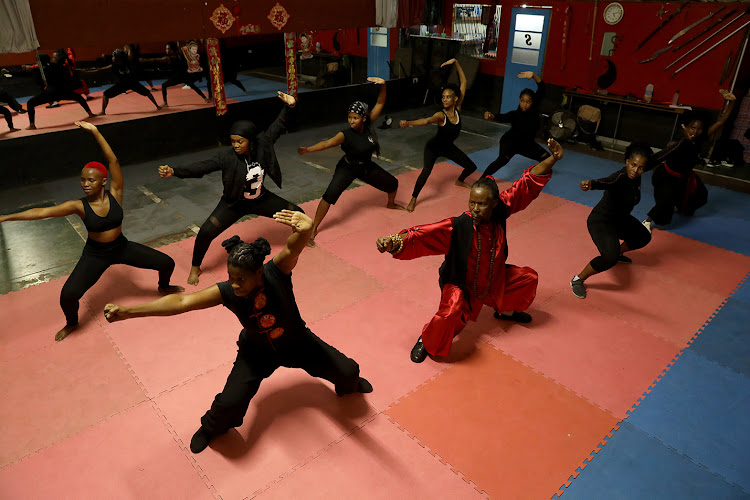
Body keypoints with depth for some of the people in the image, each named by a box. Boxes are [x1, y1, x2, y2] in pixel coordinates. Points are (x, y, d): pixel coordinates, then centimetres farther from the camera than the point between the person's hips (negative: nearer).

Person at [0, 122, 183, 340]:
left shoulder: (115, 194, -15)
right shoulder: (79, 206, -15)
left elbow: (113, 161, -24)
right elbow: (42, 212, -18)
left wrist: (95, 132, -28)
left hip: (122, 247, 1)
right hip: (95, 255, -1)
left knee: (167, 263, -4)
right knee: (68, 295, -16)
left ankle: (164, 287, 33)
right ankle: (71, 323, 20)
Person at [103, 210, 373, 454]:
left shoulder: (277, 271, -34)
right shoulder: (226, 292, -29)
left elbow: (293, 247, -56)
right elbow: (182, 301, -36)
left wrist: (304, 230, -81)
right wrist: (127, 311, -45)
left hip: (296, 341, 0)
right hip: (257, 351, 0)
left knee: (346, 370, 0)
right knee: (230, 402, -15)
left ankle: (348, 386, 43)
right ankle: (211, 428, 26)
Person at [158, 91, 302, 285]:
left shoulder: (263, 145, -16)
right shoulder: (227, 156, -24)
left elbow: (277, 127, -4)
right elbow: (201, 167, -31)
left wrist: (288, 106, -13)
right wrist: (175, 171, -43)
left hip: (260, 200, 3)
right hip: (234, 203, -3)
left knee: (297, 213, 7)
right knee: (206, 232, -20)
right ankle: (195, 268, 8)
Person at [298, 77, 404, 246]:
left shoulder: (368, 124, -15)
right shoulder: (346, 134, -27)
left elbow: (380, 103, -13)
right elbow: (327, 143, -42)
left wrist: (383, 86, -29)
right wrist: (307, 149, -57)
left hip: (367, 167, 6)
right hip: (347, 168, -5)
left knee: (393, 183, 15)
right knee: (330, 195, -25)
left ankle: (391, 204, 51)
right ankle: (314, 229, -17)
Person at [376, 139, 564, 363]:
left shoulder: (499, 212, -17)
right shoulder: (457, 227, -31)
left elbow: (528, 183, -10)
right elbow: (421, 236, -43)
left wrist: (552, 158, -15)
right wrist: (393, 242, -61)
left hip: (493, 279, 7)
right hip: (461, 285, -6)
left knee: (528, 277, 12)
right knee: (452, 310, -35)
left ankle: (506, 311, 41)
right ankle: (426, 341, -3)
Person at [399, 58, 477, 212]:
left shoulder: (457, 108, -13)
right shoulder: (441, 115, -27)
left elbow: (463, 82, -9)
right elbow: (427, 120, -48)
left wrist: (455, 63, -13)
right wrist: (408, 123, -66)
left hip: (448, 147, 6)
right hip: (433, 147, -6)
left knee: (471, 167, 13)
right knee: (426, 171, -30)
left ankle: (459, 181, 47)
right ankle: (413, 199, -15)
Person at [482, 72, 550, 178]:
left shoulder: (534, 110, -14)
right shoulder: (515, 114, -22)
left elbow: (541, 88, -16)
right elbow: (503, 117, -41)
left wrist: (533, 75, -29)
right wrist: (492, 116, -63)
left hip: (527, 144, 6)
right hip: (510, 142, -6)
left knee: (546, 157, 11)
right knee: (502, 160, -30)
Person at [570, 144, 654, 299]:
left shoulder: (636, 177, -5)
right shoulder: (621, 177, -30)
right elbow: (606, 181, -53)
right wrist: (591, 184, -74)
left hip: (620, 219, 10)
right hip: (600, 221, -10)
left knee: (644, 237, 28)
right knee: (610, 258, -29)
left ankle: (618, 253, 52)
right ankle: (578, 280, -11)